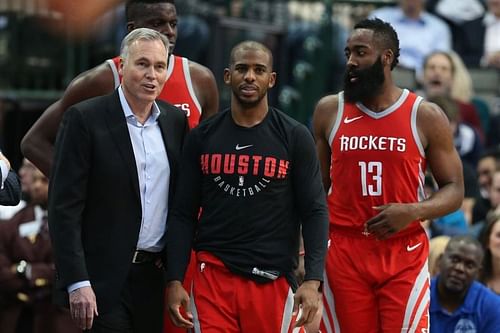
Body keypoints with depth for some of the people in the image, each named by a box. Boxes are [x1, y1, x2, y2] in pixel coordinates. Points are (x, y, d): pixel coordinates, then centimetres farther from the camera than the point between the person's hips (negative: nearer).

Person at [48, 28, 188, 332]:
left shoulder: (176, 120, 9)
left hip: (158, 276, 5)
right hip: (106, 281, -5)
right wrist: (77, 283, -16)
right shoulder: (84, 118, -7)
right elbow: (64, 207, -10)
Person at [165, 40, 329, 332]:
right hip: (213, 275, 1)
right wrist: (175, 281, -1)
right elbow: (184, 214, 8)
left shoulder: (294, 138, 1)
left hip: (272, 281, -1)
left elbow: (314, 212, -1)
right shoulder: (202, 138, 7)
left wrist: (313, 280, -13)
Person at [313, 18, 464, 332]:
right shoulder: (329, 111, 6)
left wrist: (414, 211, -17)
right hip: (342, 252, 2)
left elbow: (454, 190, 3)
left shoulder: (426, 117, -1)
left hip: (404, 255, -2)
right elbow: (316, 188, 12)